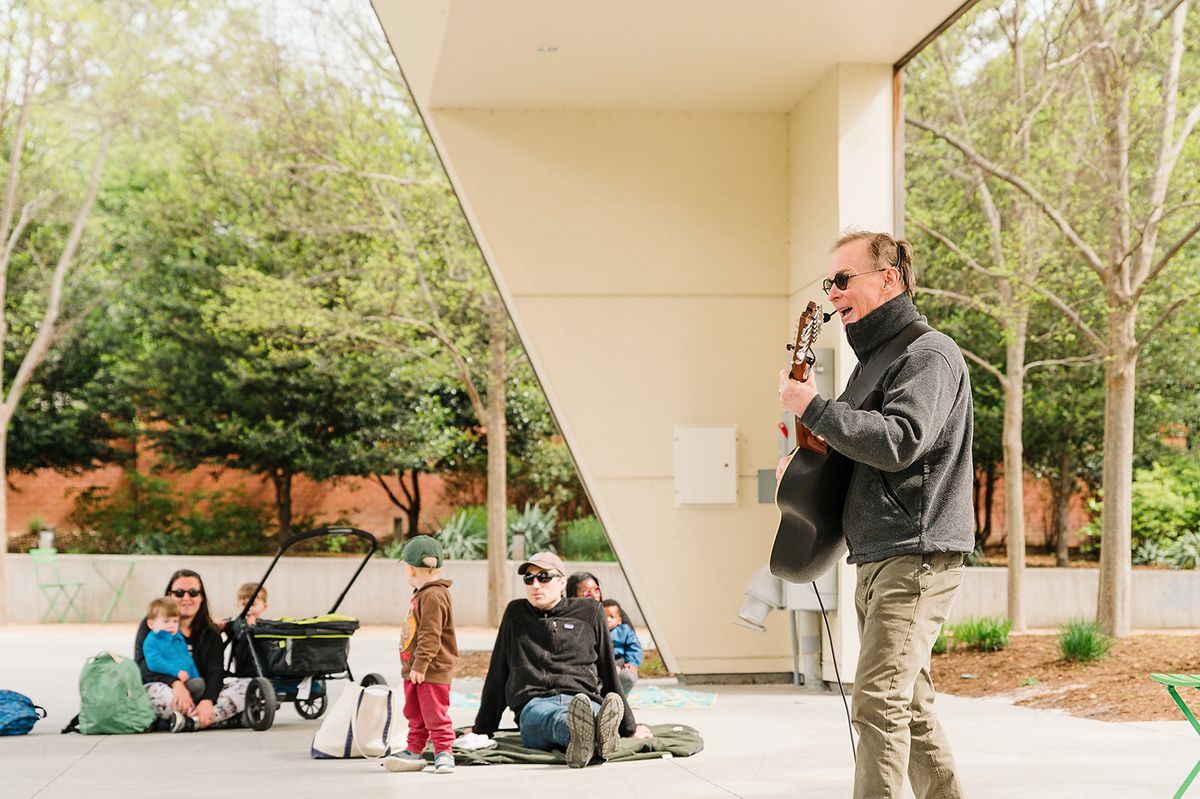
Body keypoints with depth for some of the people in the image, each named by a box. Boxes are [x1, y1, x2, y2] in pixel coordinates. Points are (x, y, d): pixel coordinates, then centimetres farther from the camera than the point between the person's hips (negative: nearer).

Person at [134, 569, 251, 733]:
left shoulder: (210, 634, 14)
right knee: (155, 691, -37)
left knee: (248, 686, -19)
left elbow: (215, 672, -2)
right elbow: (143, 664, -8)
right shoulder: (150, 626, 7)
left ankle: (189, 722, -38)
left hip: (200, 695, 3)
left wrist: (207, 701, -24)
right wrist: (175, 683, -26)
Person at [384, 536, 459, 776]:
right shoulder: (421, 594, 15)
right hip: (415, 669, 11)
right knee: (415, 714, 16)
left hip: (432, 671, -11)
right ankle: (414, 751, 23)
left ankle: (444, 753, 2)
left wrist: (420, 665, -25)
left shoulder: (433, 596, -19)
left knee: (435, 714, -4)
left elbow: (430, 635, -24)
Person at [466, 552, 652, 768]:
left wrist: (629, 726, 27)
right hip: (535, 704, -1)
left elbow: (608, 672, 25)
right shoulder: (516, 614, 23)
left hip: (586, 698, 1)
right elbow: (497, 675, 28)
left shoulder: (589, 613, 20)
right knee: (559, 718, -42)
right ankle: (581, 734, -75)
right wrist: (482, 728, 29)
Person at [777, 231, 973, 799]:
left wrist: (811, 407, -16)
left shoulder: (930, 353, -9)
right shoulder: (875, 358, 21)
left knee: (878, 701, -16)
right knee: (909, 704, 13)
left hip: (916, 557, -10)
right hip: (877, 559, 10)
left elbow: (899, 441, -24)